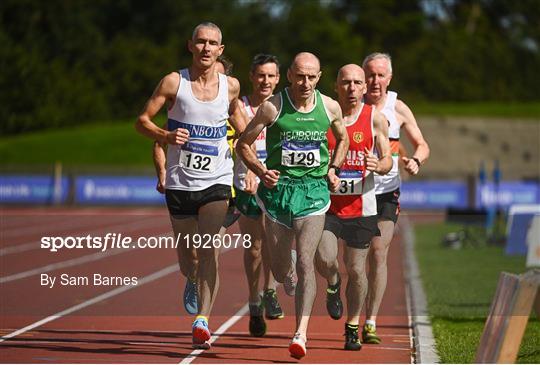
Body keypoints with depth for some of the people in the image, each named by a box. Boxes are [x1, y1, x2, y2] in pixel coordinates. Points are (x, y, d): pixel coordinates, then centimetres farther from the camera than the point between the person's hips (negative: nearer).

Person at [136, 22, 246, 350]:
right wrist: (166, 135, -22)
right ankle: (193, 282, 46)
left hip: (217, 182, 0)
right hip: (180, 183, 0)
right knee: (188, 256, 9)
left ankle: (202, 321, -23)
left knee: (210, 250, -19)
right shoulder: (174, 82, -4)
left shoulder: (230, 86, 3)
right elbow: (143, 120, -1)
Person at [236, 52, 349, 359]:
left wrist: (333, 169, 6)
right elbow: (243, 144, 1)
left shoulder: (330, 108, 1)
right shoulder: (273, 108, -7)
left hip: (314, 190, 0)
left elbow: (343, 139, 21)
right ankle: (288, 272, 47)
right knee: (280, 269, 7)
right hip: (279, 187, 0)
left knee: (305, 262, -13)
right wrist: (260, 170, -14)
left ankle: (301, 334, -13)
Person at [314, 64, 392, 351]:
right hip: (326, 203, 0)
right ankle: (333, 285, 19)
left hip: (361, 207, 1)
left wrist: (378, 166, -21)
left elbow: (387, 160, 2)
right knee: (324, 260, -18)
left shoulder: (376, 119, -1)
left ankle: (352, 327, 21)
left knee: (356, 270, 3)